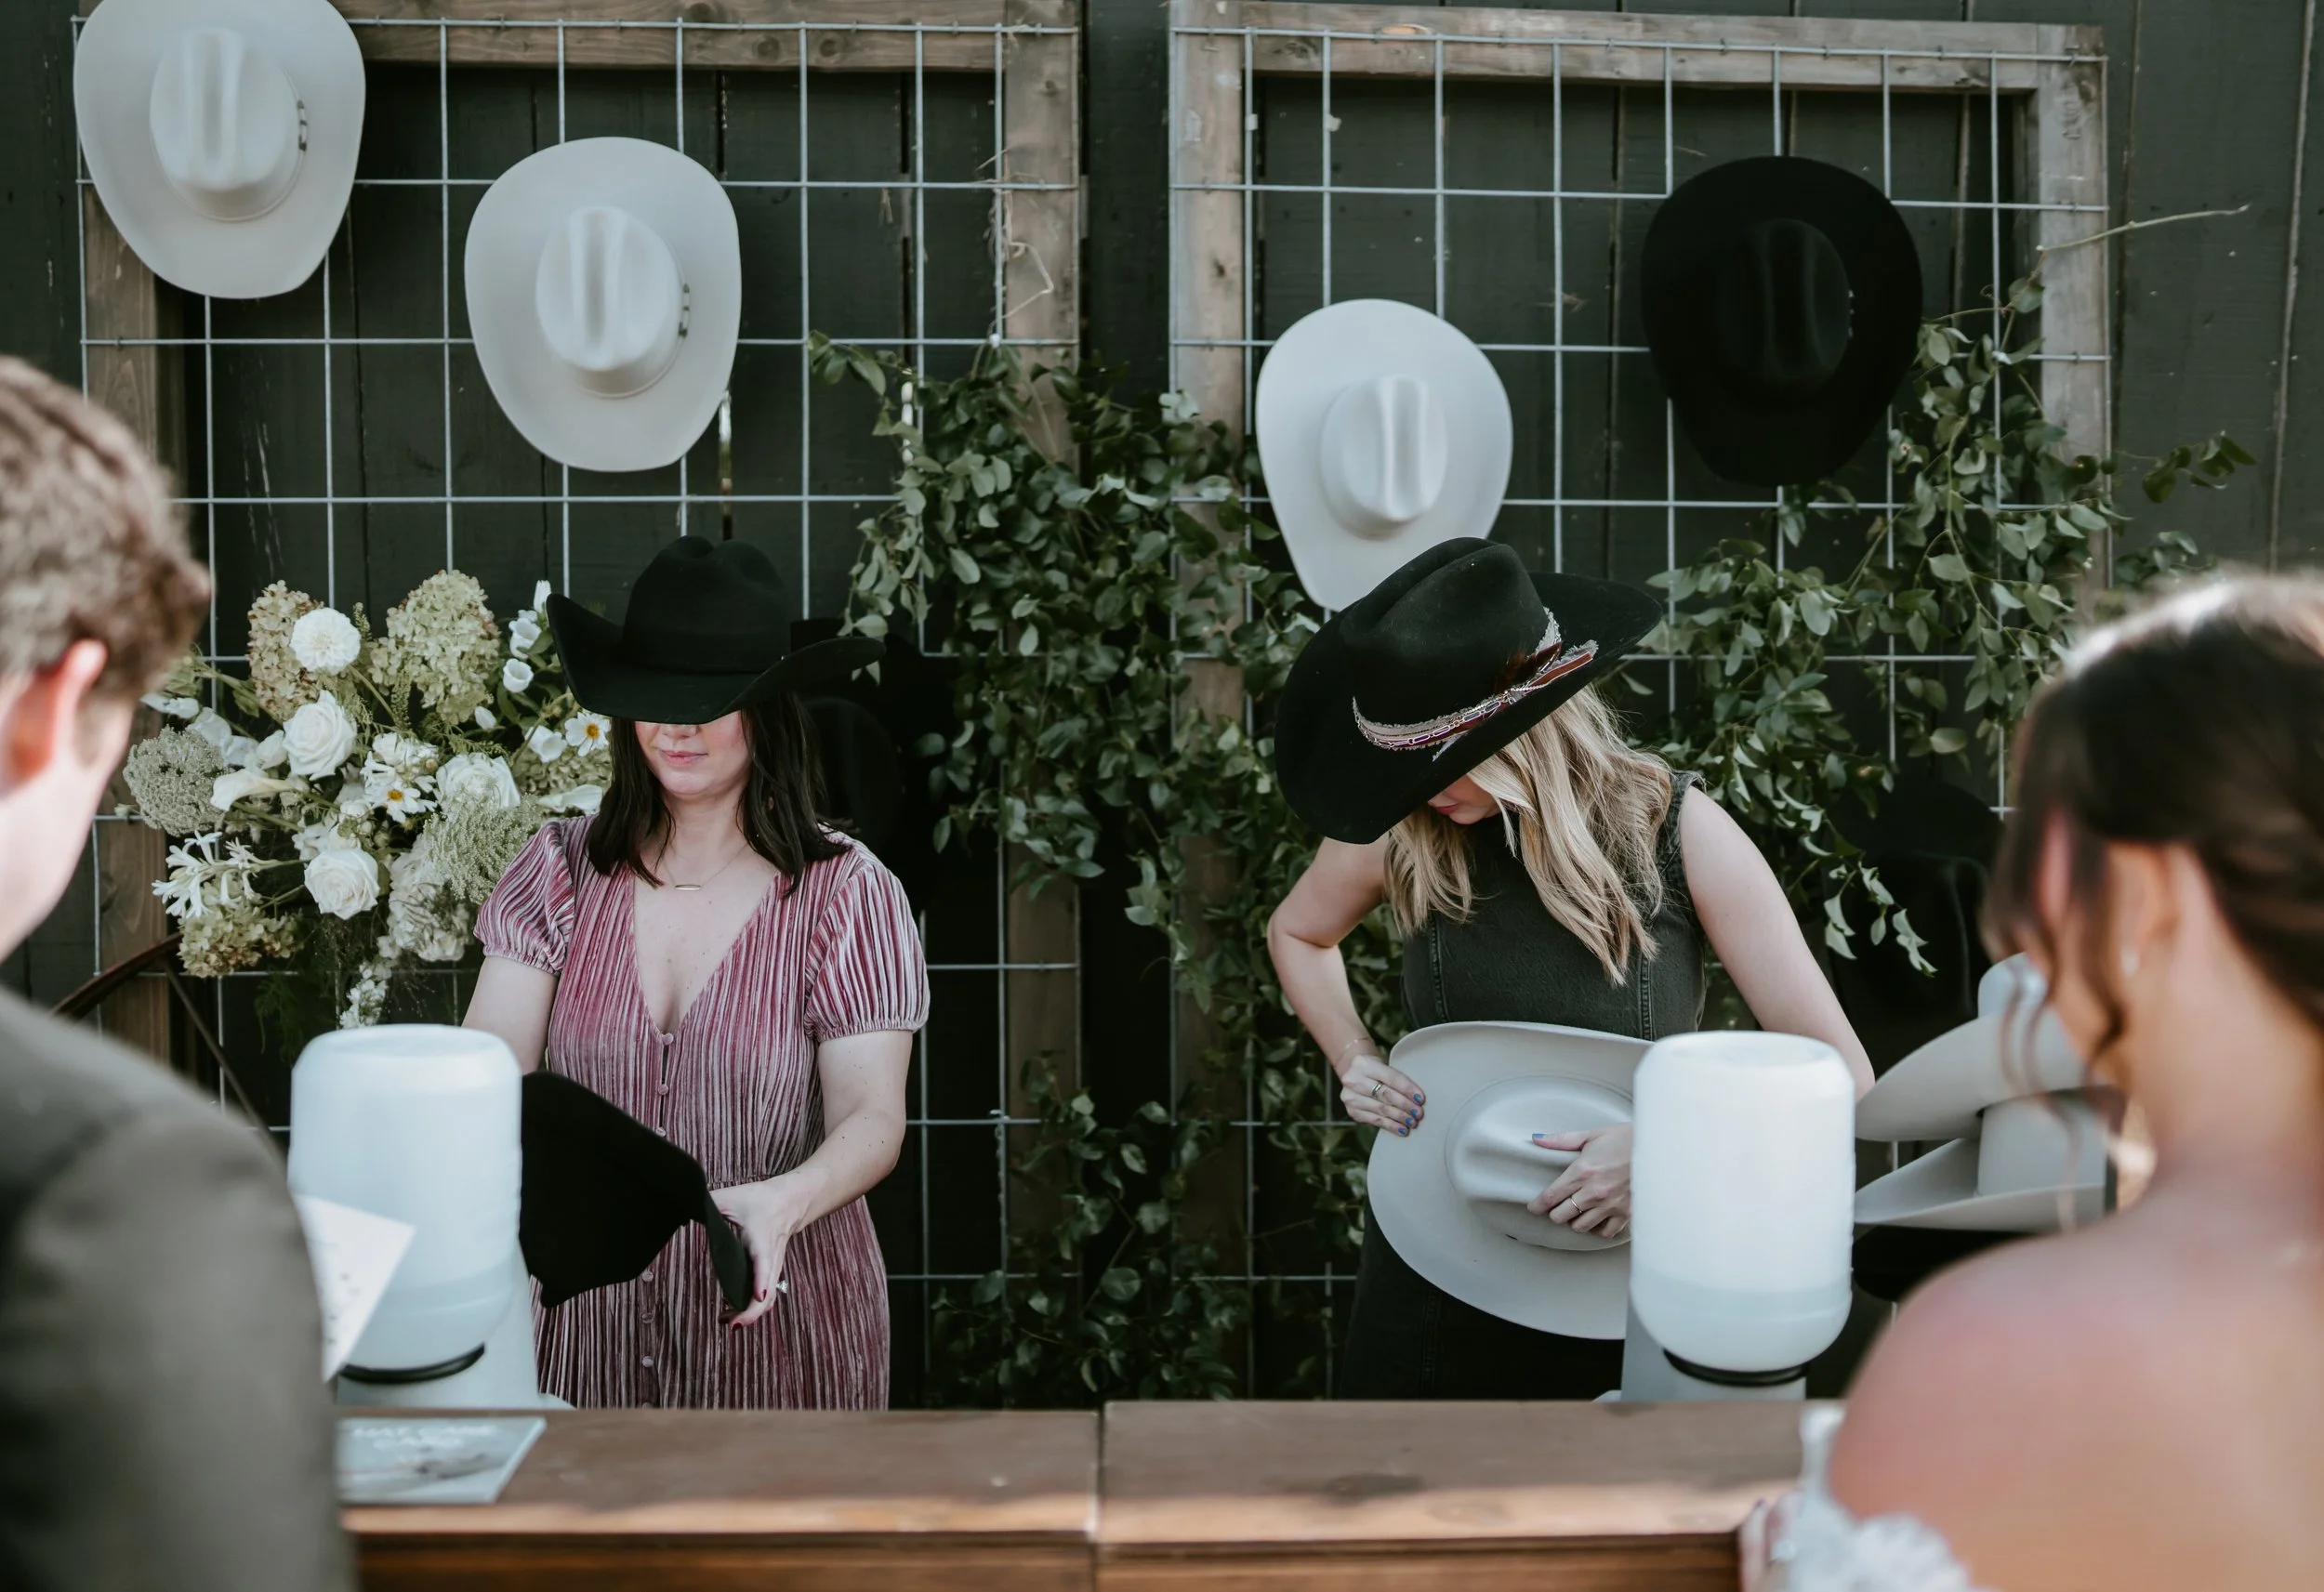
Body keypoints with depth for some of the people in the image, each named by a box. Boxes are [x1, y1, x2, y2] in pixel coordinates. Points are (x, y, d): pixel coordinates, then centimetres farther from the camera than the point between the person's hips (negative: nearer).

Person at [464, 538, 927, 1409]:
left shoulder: (846, 894, -7)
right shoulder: (562, 869, 2)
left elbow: (872, 1117, -11)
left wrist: (780, 1204, -31)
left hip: (774, 1312, -2)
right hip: (590, 1307, 2)